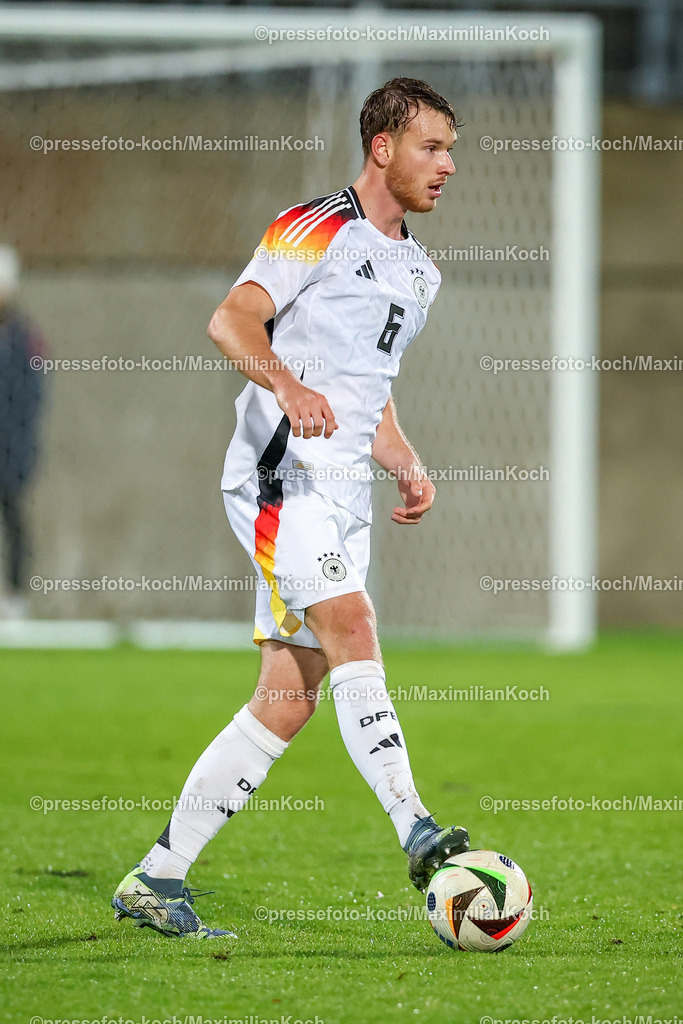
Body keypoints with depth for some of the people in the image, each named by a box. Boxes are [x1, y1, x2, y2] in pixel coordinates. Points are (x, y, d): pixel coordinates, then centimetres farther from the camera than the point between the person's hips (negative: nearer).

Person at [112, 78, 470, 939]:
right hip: (282, 473, -8)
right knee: (352, 628, -25)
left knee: (288, 701, 2)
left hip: (344, 495, 8)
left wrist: (408, 468, 14)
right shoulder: (318, 228, -4)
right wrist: (288, 384, -33)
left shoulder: (418, 270, 22)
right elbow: (231, 319, -16)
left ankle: (156, 879, 7)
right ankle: (416, 834, -35)